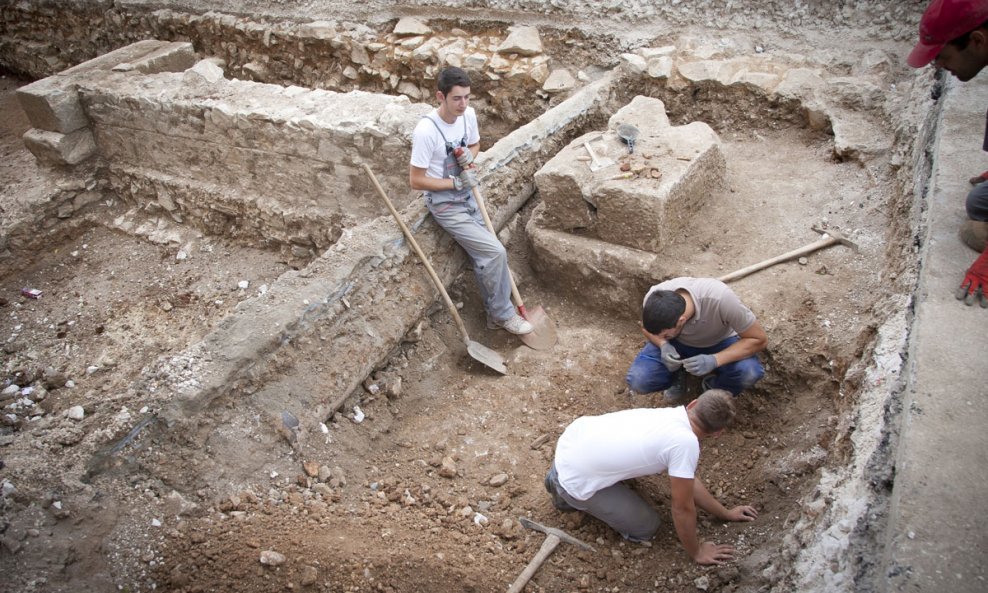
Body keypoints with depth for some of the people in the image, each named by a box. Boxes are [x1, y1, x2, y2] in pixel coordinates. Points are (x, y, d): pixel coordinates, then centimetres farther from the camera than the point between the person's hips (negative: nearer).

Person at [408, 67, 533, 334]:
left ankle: (495, 313, 26)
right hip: (445, 205, -7)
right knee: (495, 252, -13)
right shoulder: (426, 131, -26)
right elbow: (416, 181, -21)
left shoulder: (468, 114, -5)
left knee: (483, 258, 9)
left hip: (468, 198, 7)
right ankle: (503, 314, 7)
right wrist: (457, 183, -19)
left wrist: (469, 156, -8)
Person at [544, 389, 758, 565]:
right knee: (646, 528, 9)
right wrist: (696, 553, 6)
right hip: (576, 478, -8)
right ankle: (570, 495, 11)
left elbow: (689, 481, 18)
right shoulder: (685, 442, -22)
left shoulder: (670, 416, 4)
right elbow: (682, 509, -11)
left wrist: (726, 514, 25)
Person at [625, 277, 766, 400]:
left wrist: (715, 360, -37)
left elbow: (759, 340, -25)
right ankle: (678, 377, 9)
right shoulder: (654, 298, -31)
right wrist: (663, 345, -27)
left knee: (750, 374, -31)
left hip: (718, 344, -1)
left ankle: (714, 386, 2)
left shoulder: (721, 299, -39)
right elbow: (647, 327, -6)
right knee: (637, 381, -23)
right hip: (677, 344, 1)